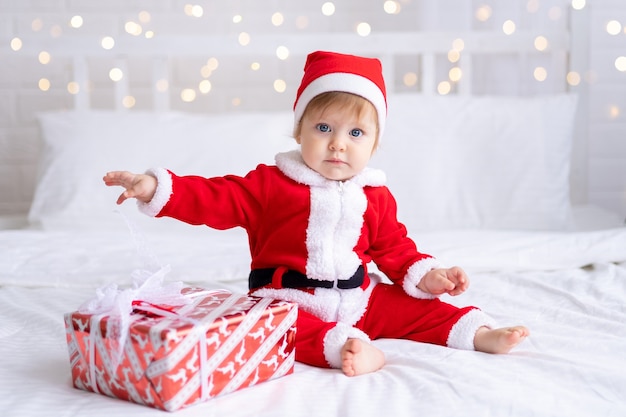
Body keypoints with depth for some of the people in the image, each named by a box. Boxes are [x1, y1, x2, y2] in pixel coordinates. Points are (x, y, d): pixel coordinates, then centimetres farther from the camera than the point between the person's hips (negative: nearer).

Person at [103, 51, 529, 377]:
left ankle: (477, 333, 4)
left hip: (358, 297, 5)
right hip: (287, 299, -4)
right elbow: (213, 199, -11)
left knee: (416, 305, -6)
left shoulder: (377, 198, 5)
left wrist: (426, 275, -3)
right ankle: (348, 347, -52)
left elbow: (395, 248, 13)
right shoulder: (270, 184, -7)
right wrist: (156, 188, -24)